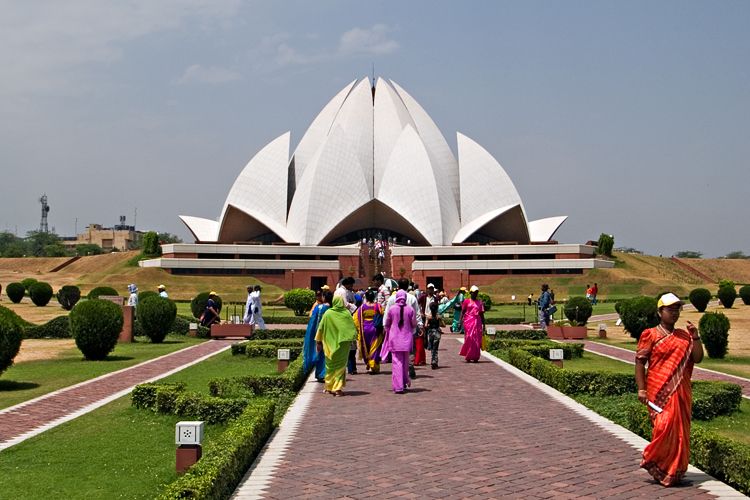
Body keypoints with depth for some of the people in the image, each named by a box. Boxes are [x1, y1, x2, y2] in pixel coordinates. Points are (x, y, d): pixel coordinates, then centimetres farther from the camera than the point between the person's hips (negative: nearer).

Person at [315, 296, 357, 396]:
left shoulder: (328, 313, -7)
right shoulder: (346, 313, -5)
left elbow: (321, 328, -1)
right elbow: (353, 329, 0)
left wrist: (318, 342, 8)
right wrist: (351, 340, 14)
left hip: (330, 344, 0)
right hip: (343, 345, 0)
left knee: (331, 365, 14)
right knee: (341, 365, 7)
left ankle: (329, 387, 21)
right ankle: (338, 388, -1)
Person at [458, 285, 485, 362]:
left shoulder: (480, 302, 12)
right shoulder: (466, 301, 6)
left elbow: (482, 314, 13)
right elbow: (462, 312, 4)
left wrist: (483, 324, 9)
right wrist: (461, 321, -8)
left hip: (477, 322, 2)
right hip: (468, 322, -2)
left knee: (477, 340, -1)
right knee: (469, 338, -6)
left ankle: (475, 357, 5)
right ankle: (468, 357, 3)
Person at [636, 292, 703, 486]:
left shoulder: (684, 336, 13)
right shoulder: (650, 335, 0)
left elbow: (698, 358, 7)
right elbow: (639, 362, -4)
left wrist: (695, 337, -4)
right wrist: (641, 389, -11)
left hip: (681, 392, 5)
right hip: (660, 391, -5)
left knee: (680, 431, 6)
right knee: (664, 426, -15)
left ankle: (674, 471, 18)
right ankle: (652, 462, 4)